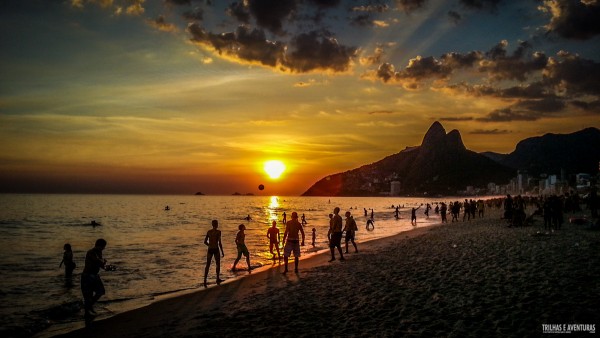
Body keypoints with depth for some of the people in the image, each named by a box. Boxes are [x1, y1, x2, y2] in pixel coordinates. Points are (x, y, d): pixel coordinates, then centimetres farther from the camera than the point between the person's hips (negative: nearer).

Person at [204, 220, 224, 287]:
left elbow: (205, 242, 8)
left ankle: (205, 280, -9)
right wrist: (222, 251, -7)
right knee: (218, 264, 17)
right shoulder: (218, 232, -10)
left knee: (207, 265, 4)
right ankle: (218, 279, 25)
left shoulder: (208, 231, 5)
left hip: (210, 250, 4)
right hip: (216, 250, -4)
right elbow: (219, 243, -14)